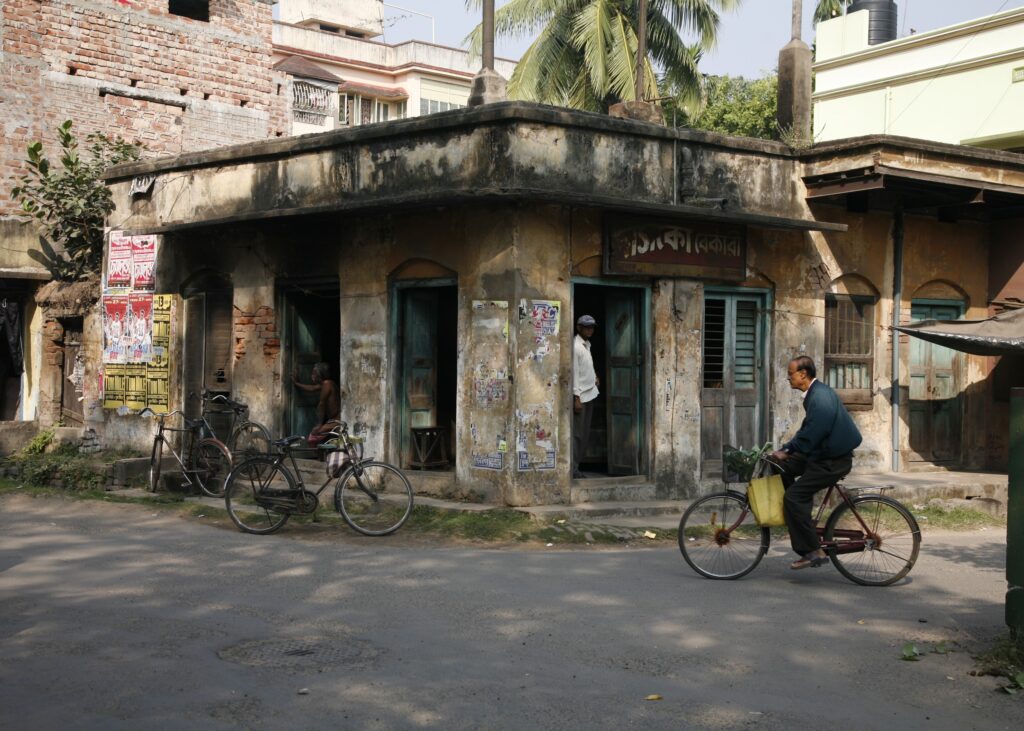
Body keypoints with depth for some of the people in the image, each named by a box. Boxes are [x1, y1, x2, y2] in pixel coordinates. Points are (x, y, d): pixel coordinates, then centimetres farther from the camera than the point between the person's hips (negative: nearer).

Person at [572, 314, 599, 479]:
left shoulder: (586, 345, 14)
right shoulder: (575, 346, -14)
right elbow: (574, 373, -18)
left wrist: (594, 377, 13)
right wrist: (576, 397, -20)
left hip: (590, 393, 9)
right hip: (580, 395, -9)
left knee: (585, 434, 11)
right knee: (576, 434, -8)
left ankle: (576, 467, 17)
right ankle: (573, 470, -6)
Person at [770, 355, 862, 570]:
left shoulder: (821, 398, -22)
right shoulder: (815, 393, 11)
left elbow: (810, 435, -26)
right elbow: (807, 430, 16)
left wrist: (787, 451, -16)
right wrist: (786, 450, 7)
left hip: (833, 461, -10)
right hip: (822, 453, 10)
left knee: (794, 496, -15)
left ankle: (813, 552, -11)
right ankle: (797, 516, 19)